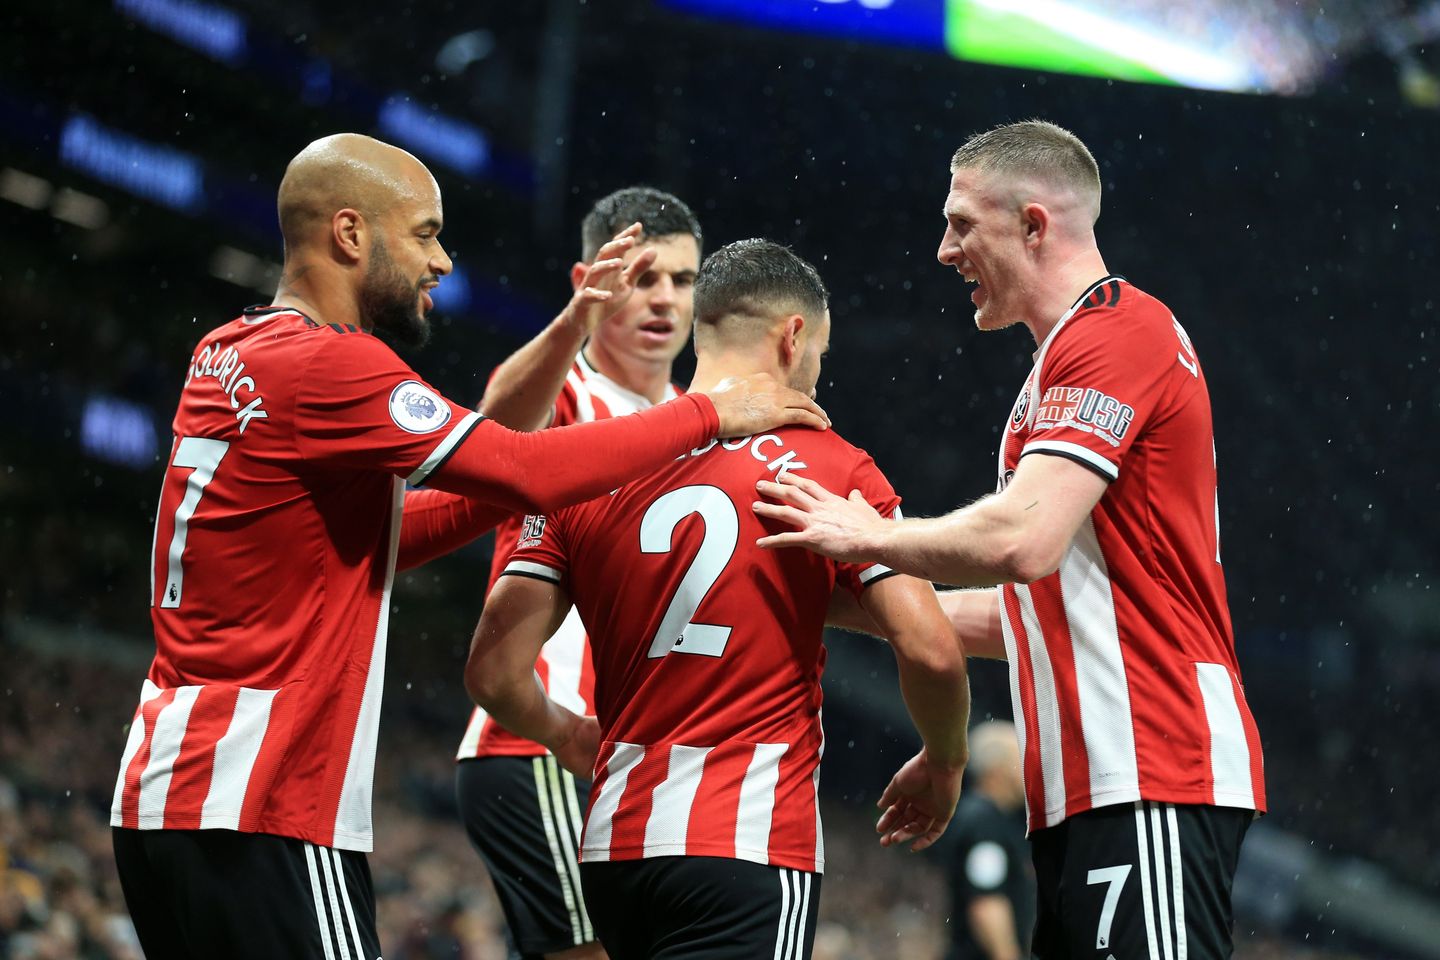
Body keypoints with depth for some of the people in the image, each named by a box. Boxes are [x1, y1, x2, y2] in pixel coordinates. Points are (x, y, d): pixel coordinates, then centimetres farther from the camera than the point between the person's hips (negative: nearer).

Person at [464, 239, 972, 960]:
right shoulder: (833, 471, -2)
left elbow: (494, 671, 4)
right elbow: (930, 651, -9)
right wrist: (942, 763, 11)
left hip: (614, 843, 5)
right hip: (753, 849, -5)